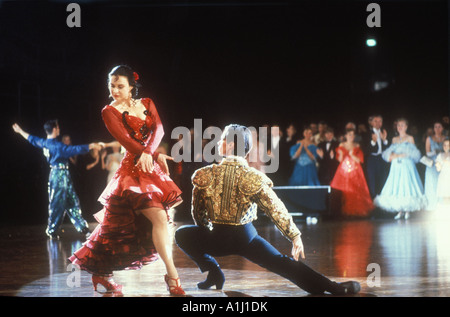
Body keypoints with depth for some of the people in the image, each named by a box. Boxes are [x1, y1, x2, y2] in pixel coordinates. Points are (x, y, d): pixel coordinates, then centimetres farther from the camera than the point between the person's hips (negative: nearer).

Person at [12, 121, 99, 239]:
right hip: (60, 175, -9)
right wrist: (91, 146, -23)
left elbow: (32, 139, 25)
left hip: (55, 173, 9)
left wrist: (20, 131, 43)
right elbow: (75, 149, -25)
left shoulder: (44, 143, 8)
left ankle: (82, 227, 13)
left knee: (72, 201, 10)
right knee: (57, 203, -2)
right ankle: (52, 230, 6)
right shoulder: (58, 146, -18)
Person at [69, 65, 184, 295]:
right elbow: (125, 139, -14)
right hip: (133, 170, -5)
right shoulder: (109, 112, 1)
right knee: (159, 218, -19)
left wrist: (147, 152, -24)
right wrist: (154, 155, -29)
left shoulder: (147, 104, 13)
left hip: (152, 168, 5)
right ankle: (172, 276, -18)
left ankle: (101, 272, 19)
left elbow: (158, 129, -4)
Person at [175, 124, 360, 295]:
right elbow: (276, 209, -11)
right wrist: (295, 236, -5)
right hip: (245, 237, 0)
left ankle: (213, 271, 12)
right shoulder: (253, 179, -8)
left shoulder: (205, 175, -3)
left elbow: (197, 211, 7)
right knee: (282, 263, 2)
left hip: (217, 238, 0)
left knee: (182, 233, 24)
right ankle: (333, 288, -9)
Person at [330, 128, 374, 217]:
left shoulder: (357, 146, 7)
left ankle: (356, 210, -4)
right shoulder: (341, 146, 9)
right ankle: (343, 210, 0)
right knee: (343, 191, -7)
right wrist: (341, 154, -14)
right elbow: (339, 160, 6)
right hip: (343, 171, 1)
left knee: (355, 192, -9)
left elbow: (359, 160, 1)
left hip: (355, 172, -1)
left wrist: (352, 155, -14)